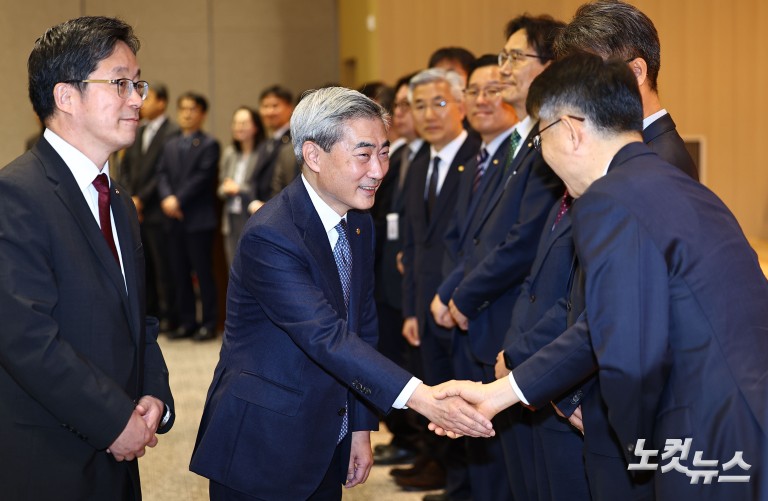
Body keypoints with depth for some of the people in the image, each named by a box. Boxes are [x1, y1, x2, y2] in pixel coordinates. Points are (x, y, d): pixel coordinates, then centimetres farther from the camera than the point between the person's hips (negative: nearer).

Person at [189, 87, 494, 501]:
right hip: (262, 450, -7)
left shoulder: (359, 225, 5)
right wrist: (418, 396, -41)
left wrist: (361, 427, 9)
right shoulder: (269, 237, -23)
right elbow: (326, 337, -31)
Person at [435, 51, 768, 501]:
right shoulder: (672, 184, 14)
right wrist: (499, 392, 20)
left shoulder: (608, 201, -17)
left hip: (722, 454, -9)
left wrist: (640, 449, -4)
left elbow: (629, 359, -23)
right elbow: (607, 329, 18)